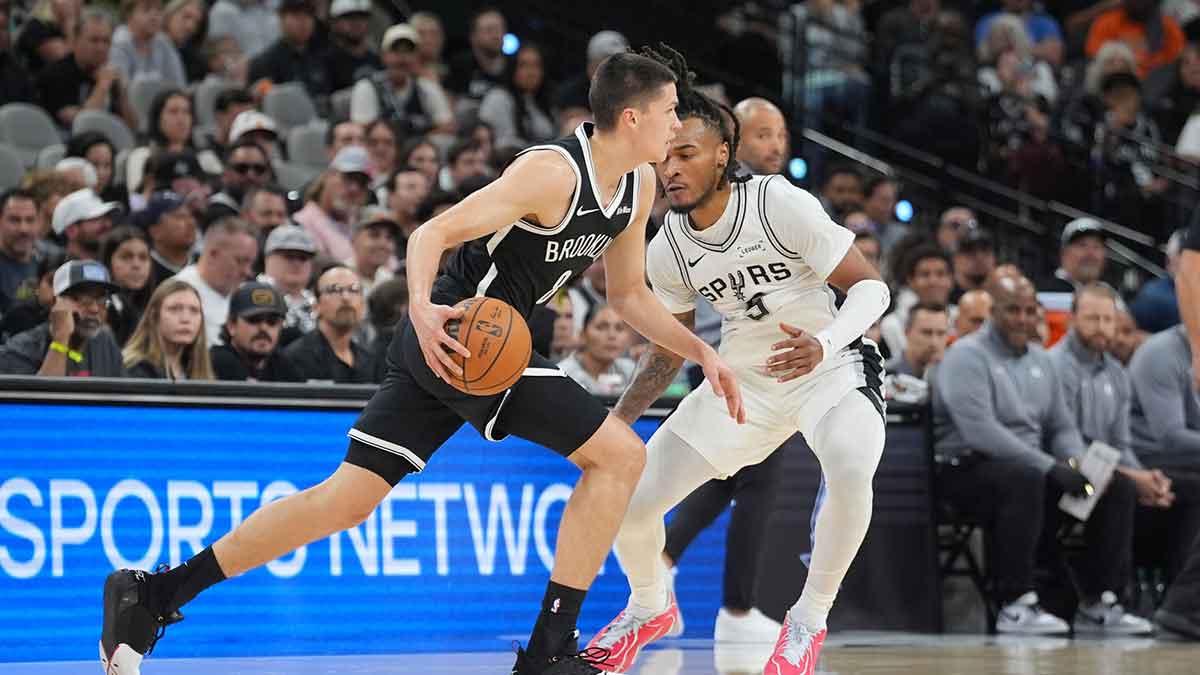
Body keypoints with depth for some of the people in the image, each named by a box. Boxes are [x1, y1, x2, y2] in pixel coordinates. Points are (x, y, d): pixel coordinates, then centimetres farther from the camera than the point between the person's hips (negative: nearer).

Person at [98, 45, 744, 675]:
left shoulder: (639, 184, 10)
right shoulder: (553, 172, -18)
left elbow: (629, 295, 22)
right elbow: (433, 233, -20)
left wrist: (700, 351, 11)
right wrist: (422, 307, -37)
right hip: (457, 333, -9)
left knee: (347, 498, 5)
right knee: (619, 455, -10)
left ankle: (153, 593, 6)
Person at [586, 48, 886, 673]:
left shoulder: (781, 204, -23)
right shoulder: (666, 250, -7)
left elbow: (870, 285, -19)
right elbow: (668, 353, 8)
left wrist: (823, 346, -38)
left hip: (831, 367, -5)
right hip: (742, 379, 5)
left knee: (850, 470, -39)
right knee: (627, 500, -4)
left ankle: (809, 619, -14)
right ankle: (650, 606, 31)